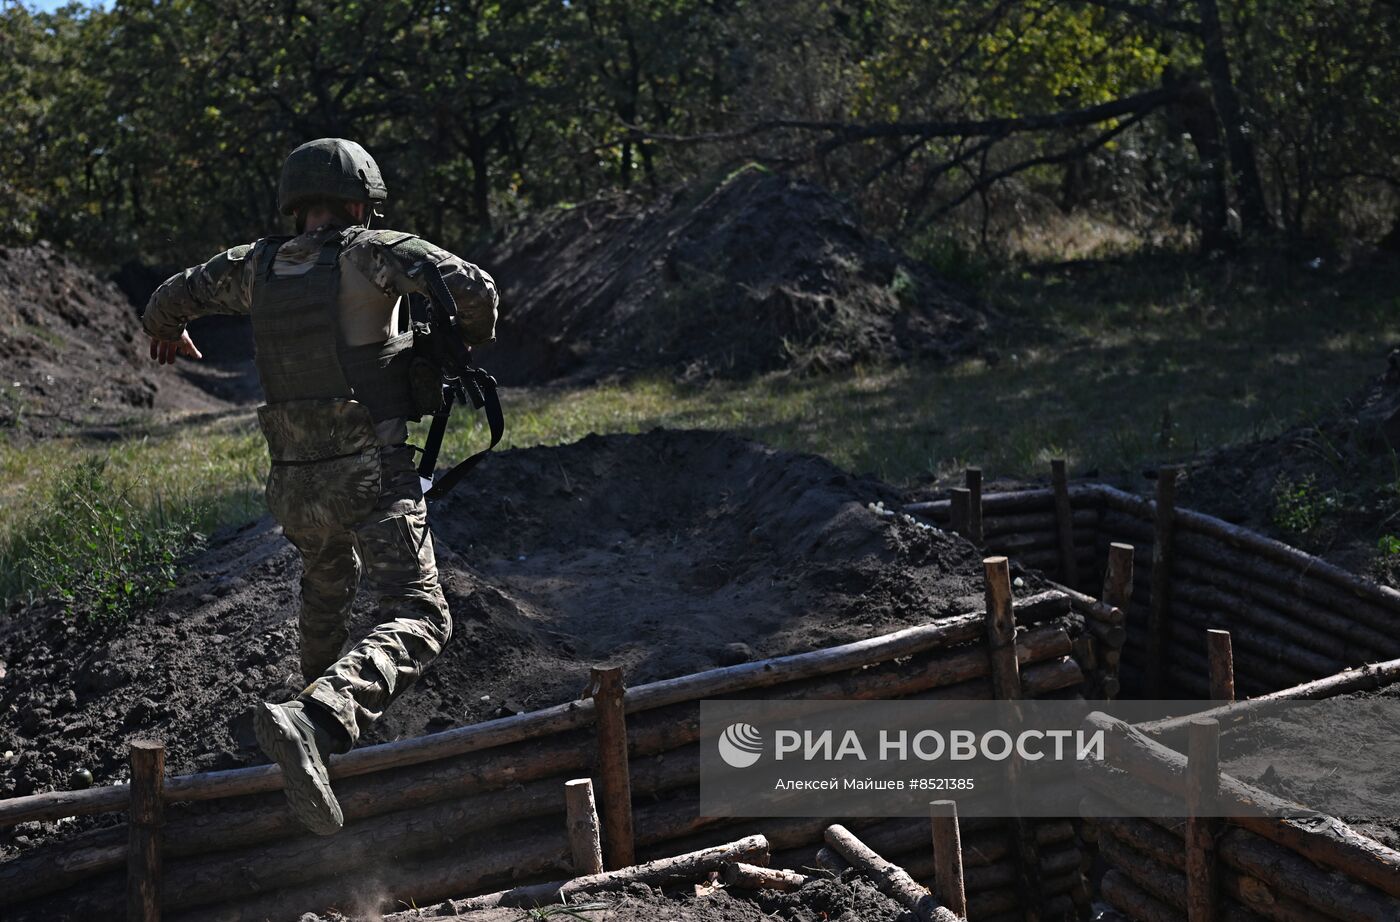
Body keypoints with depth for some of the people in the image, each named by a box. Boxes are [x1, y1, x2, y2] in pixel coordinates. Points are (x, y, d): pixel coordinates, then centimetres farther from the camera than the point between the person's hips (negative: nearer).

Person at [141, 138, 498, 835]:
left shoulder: (256, 264, 9)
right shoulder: (371, 252, -6)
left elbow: (169, 299, 22)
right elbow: (471, 286, -17)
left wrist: (165, 333, 46)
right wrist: (473, 338, 5)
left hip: (294, 482, 6)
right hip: (372, 472, -6)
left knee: (326, 586, 33)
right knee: (417, 619, -12)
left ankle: (319, 693, 51)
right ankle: (318, 723, -35)